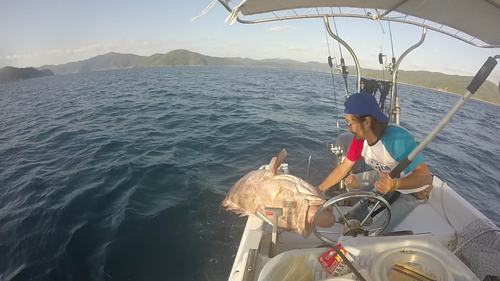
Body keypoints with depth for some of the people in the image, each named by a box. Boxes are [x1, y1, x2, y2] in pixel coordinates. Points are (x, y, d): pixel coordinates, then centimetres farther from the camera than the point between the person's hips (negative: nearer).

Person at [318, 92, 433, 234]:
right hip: (387, 177, 6)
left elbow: (425, 176, -36)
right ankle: (362, 221, 14)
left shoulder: (398, 138, -38)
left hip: (410, 190, -6)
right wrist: (317, 191, -10)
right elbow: (342, 169, -10)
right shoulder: (360, 139, -18)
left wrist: (394, 184, -55)